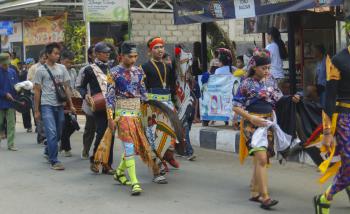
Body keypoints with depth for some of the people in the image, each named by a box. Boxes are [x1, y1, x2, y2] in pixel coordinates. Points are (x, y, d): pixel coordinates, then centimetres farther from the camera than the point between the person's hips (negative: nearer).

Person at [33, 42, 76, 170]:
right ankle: (54, 161, -6)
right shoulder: (41, 70, -3)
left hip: (59, 105, 5)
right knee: (52, 133, -13)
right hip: (47, 105, -5)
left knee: (58, 133, 12)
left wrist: (71, 105, 5)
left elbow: (66, 87, 11)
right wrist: (37, 110, -1)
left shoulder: (62, 68, 8)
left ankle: (48, 152, 36)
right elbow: (37, 90, 0)